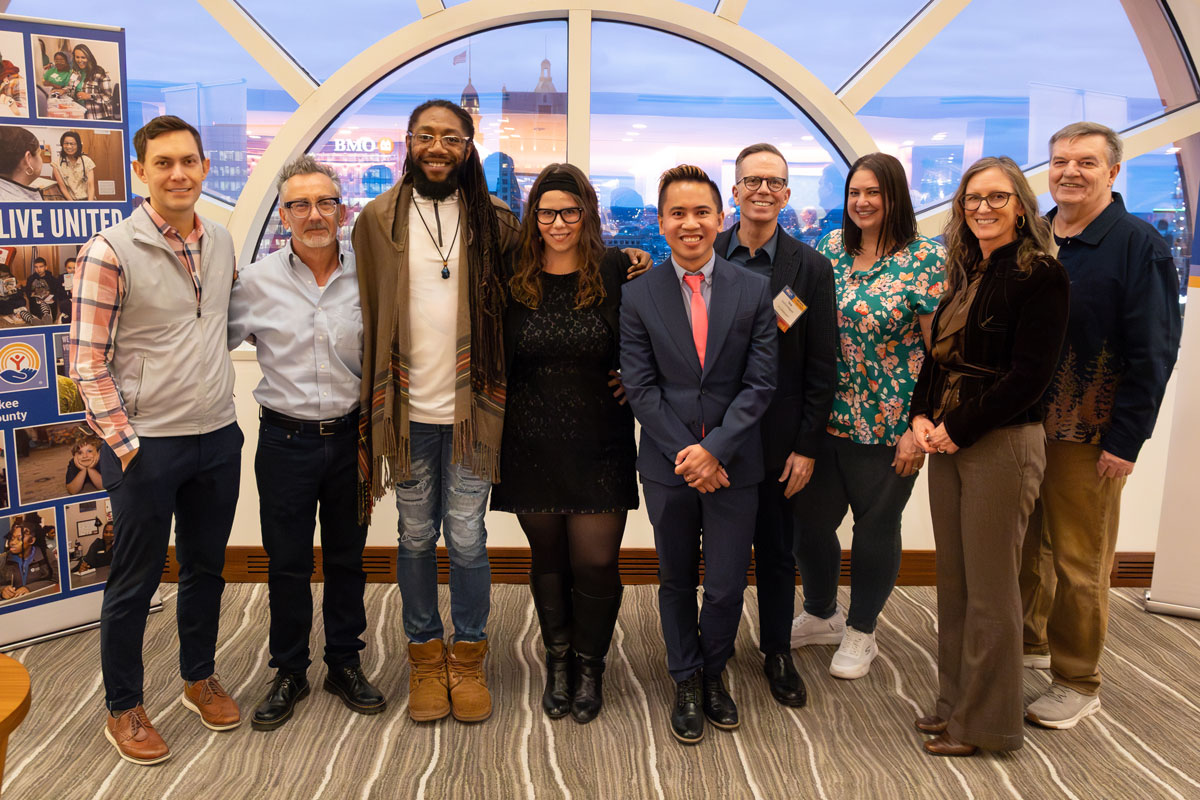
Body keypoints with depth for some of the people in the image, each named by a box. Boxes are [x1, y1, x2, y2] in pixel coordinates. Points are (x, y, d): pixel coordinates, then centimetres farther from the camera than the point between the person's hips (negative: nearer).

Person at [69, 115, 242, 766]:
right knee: (135, 581, 9)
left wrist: (220, 407, 14)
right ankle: (122, 708, 27)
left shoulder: (221, 242, 5)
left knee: (206, 567, 18)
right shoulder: (110, 252, -12)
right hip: (148, 444, -5)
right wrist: (124, 444, -14)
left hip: (218, 437, 5)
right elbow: (87, 362, -11)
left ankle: (199, 677, 38)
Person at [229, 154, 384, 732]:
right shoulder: (257, 281, -4)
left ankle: (345, 664, 31)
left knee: (348, 557, 13)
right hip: (285, 440, 0)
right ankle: (289, 673, 28)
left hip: (351, 438, 1)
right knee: (286, 562, 10)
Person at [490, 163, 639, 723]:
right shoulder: (513, 279, 3)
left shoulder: (616, 272, -2)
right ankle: (557, 662, 34)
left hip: (599, 447, -2)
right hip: (532, 447, 2)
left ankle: (589, 667, 25)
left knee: (596, 563, 0)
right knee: (548, 560, 14)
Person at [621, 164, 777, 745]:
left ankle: (714, 674, 33)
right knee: (676, 581, 14)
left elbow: (760, 382, -4)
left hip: (733, 462, 0)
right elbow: (640, 387, -4)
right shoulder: (638, 296, -2)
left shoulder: (754, 291, -1)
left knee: (727, 585, 6)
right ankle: (686, 682, 34)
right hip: (668, 463, 0)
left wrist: (714, 449, -13)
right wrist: (684, 453, -12)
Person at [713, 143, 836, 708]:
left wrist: (807, 446, -5)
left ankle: (777, 652, 31)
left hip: (777, 438, 0)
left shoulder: (810, 268, -2)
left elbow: (822, 366, -2)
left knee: (776, 551, 12)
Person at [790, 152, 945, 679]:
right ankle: (821, 615, 36)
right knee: (810, 518, 11)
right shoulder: (832, 248, 6)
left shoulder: (926, 259, -9)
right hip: (825, 416, 5)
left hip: (888, 424, -4)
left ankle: (861, 632, 31)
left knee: (876, 526, 11)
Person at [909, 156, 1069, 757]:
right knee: (952, 579, 14)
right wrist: (922, 416, -1)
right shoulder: (964, 275, 13)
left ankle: (985, 722, 18)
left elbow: (1029, 374, -16)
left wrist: (957, 429, -15)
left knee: (990, 588, 2)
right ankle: (955, 701, 29)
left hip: (1002, 442, -7)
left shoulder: (1041, 276, -9)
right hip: (947, 440, 7)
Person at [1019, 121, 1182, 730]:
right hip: (1020, 424, 5)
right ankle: (1028, 640, 36)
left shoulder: (1139, 244, -7)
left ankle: (1078, 683, 19)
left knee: (1080, 563, 4)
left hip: (1087, 438, -5)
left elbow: (1153, 352, -11)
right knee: (1027, 544, 17)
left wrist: (1125, 440, -14)